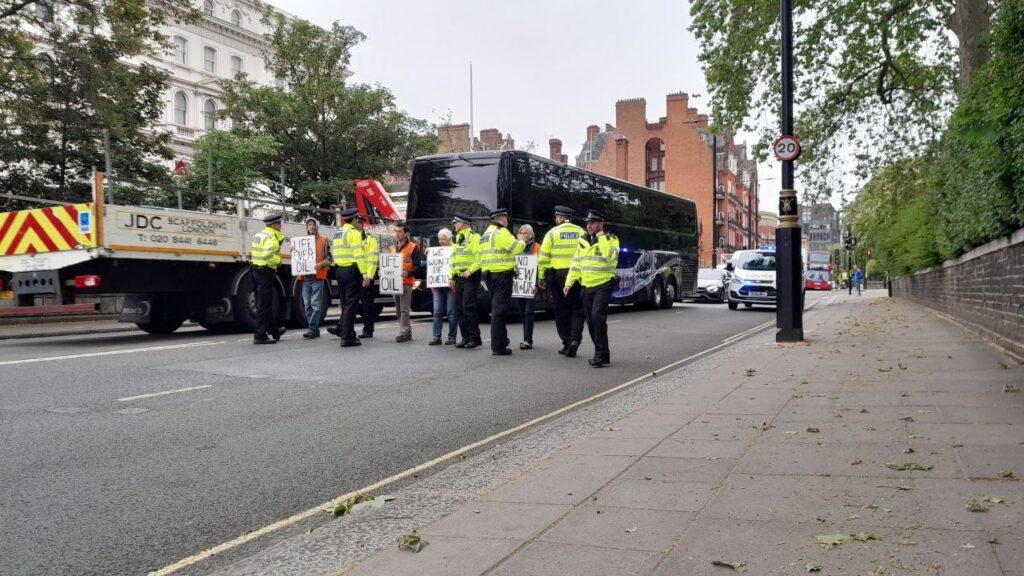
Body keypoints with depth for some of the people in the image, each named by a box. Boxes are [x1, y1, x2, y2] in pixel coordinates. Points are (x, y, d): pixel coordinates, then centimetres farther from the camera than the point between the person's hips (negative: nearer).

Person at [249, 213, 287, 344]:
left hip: (255, 270, 10)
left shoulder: (259, 234, 16)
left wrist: (279, 233, 10)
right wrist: (278, 261, -14)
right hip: (265, 273, -10)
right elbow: (268, 255, -28)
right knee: (264, 305, -6)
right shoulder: (270, 237, -15)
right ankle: (260, 336, -5)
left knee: (265, 303, 18)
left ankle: (274, 330, 31)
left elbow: (278, 242, 17)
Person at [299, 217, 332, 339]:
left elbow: (329, 258, 1)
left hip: (318, 276, -5)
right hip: (305, 276, 5)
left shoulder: (324, 240, 6)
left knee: (316, 304, -10)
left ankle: (312, 328, -12)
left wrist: (321, 264, -17)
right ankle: (315, 330, 11)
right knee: (307, 305, 4)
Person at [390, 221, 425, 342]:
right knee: (398, 310, 11)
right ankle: (408, 332, 20)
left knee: (404, 309, -8)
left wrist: (408, 273, -25)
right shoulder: (393, 248, 18)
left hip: (406, 282, -7)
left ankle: (403, 333, -6)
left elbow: (418, 266, -9)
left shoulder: (413, 247, -3)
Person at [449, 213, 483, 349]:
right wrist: (452, 278, 19)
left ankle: (475, 338, -7)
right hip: (459, 277, 9)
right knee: (459, 308, 6)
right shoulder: (457, 239, 21)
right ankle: (466, 337, 12)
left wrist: (470, 270, -23)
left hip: (471, 278, -9)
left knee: (468, 307, -13)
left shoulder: (474, 237, -6)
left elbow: (480, 258, -15)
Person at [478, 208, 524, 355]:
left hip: (488, 274, 9)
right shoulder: (501, 233, -11)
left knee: (497, 309, 19)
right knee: (499, 310, -8)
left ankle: (501, 340, 29)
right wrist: (522, 242, 4)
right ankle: (498, 346, -8)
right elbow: (517, 248, -15)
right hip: (502, 275, -9)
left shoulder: (485, 235, 18)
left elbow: (480, 255, 17)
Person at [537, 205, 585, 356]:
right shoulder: (581, 232, 6)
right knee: (577, 309, 10)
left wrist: (541, 277, 4)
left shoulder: (552, 233, 0)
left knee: (562, 310, 7)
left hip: (557, 275, -1)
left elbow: (543, 258, -2)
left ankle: (566, 343, 9)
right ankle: (575, 338, -8)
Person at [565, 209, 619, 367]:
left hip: (603, 285, -7)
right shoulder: (583, 241, 13)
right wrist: (569, 283, 8)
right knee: (591, 321, 9)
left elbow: (608, 256, -25)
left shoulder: (611, 240, -4)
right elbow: (576, 264, 15)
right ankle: (601, 354, 20)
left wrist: (601, 236, -17)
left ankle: (601, 354, -17)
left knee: (597, 316, -22)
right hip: (587, 287, 7)